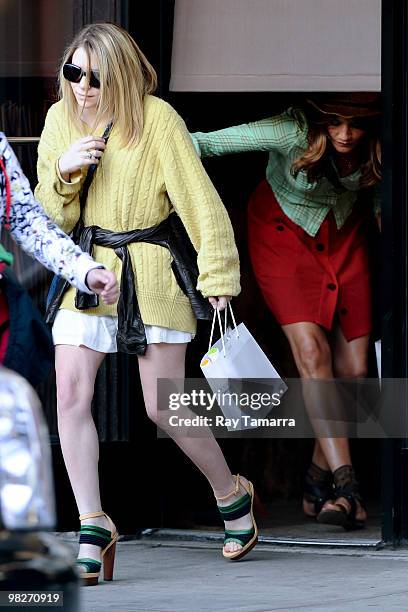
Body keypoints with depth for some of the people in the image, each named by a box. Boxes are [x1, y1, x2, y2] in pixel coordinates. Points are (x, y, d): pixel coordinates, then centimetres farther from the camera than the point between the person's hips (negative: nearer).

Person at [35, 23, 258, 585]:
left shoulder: (157, 119, -12)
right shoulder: (60, 119, 3)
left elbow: (202, 202, -9)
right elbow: (49, 218, 6)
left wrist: (219, 278, -9)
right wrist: (63, 171, -13)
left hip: (152, 275, -4)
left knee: (164, 408, -1)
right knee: (71, 394, -11)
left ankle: (232, 495, 24)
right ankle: (93, 528, -6)